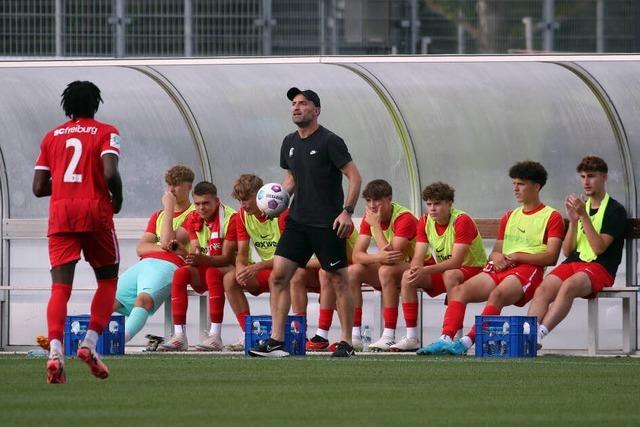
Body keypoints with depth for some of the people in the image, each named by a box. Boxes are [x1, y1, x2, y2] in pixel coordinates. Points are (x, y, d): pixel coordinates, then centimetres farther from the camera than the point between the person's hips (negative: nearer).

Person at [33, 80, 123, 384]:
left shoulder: (52, 137, 15)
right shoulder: (105, 133, 4)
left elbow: (39, 187, 10)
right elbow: (110, 173, -13)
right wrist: (117, 199, 5)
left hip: (60, 215, 2)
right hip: (95, 212, -2)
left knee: (60, 287, -5)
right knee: (108, 280, 15)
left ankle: (55, 350, -26)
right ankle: (90, 343, -1)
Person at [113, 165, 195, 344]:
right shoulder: (158, 215, 31)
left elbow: (167, 240, -5)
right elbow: (141, 248, 18)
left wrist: (169, 207, 3)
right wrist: (163, 247, -2)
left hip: (168, 266, -7)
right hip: (144, 263, 7)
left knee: (143, 298, -37)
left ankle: (122, 338, -54)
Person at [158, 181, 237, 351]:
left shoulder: (230, 218, -16)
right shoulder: (193, 219, 3)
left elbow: (227, 257, -21)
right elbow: (195, 250, -3)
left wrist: (202, 259, -38)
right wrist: (191, 257, -29)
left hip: (231, 269, -5)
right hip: (205, 268, 5)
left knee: (212, 273, -38)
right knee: (180, 274, -23)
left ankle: (215, 336, -42)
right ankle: (179, 336, -28)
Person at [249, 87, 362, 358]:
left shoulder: (329, 142, -10)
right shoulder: (290, 143, 11)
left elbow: (354, 176, -11)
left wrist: (347, 212, -20)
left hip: (327, 224, -7)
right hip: (298, 221, 7)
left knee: (338, 281, 0)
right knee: (278, 276, -4)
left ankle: (346, 343, 6)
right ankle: (276, 341, -2)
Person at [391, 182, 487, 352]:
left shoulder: (462, 221, -23)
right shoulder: (425, 222, -3)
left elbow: (456, 261, -30)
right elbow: (418, 258, -7)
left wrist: (425, 270, -40)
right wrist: (416, 270, -32)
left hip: (474, 269, -6)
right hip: (443, 270, 6)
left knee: (450, 275, -38)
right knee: (407, 277, -15)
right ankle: (411, 338, -14)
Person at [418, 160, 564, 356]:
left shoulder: (552, 217, 7)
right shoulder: (509, 217, 29)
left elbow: (551, 257, -4)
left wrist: (517, 256, -11)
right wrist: (497, 257, 1)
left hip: (528, 269, -7)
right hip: (501, 268, 7)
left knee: (497, 294, -37)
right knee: (458, 291, -19)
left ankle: (467, 342, -47)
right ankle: (446, 339, -33)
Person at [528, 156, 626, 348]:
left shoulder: (615, 210, 2)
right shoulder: (581, 206, 22)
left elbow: (599, 247, -10)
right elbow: (567, 251, 17)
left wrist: (584, 216, -14)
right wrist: (573, 221, 1)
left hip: (600, 267, -6)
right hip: (573, 262, 6)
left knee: (568, 286, -37)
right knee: (542, 289, -26)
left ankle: (539, 334, -47)